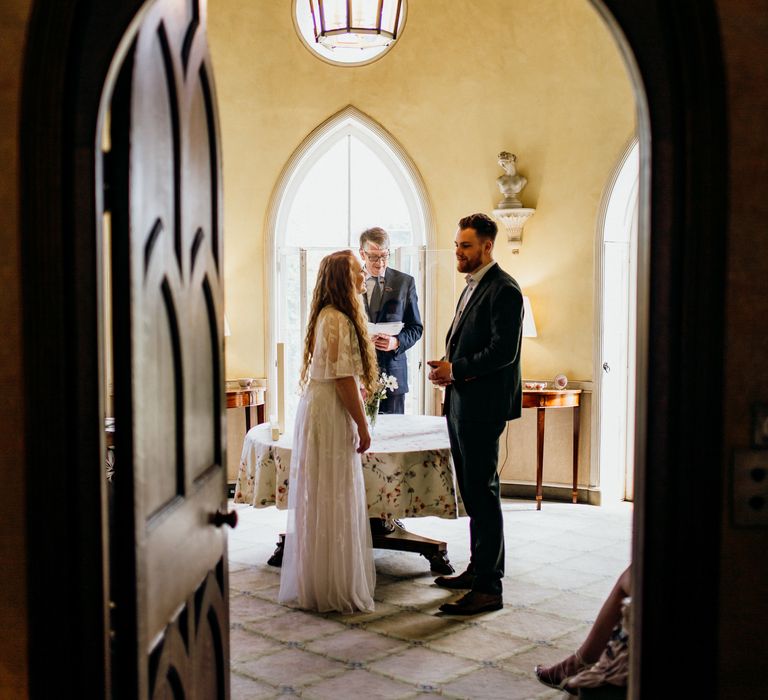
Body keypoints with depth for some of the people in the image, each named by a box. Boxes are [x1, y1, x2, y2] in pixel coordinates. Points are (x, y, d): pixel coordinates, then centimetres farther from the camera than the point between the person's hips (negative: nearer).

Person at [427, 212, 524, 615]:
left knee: (482, 493, -6)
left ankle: (488, 588, 0)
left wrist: (456, 369, -16)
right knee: (472, 492, 16)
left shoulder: (503, 290, -13)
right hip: (462, 404, 10)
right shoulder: (473, 286, 18)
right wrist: (448, 368, 4)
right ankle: (479, 569, 28)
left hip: (483, 406, -10)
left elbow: (504, 350, -21)